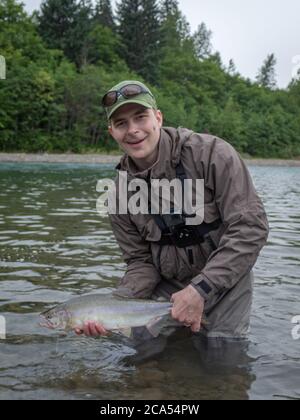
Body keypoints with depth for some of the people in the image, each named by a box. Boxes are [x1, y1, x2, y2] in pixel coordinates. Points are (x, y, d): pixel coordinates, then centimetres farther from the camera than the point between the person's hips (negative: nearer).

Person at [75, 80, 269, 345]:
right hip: (167, 287, 4)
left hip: (225, 282, -3)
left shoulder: (212, 154, -19)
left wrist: (201, 290, -27)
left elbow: (251, 228, -23)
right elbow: (141, 262, 0)